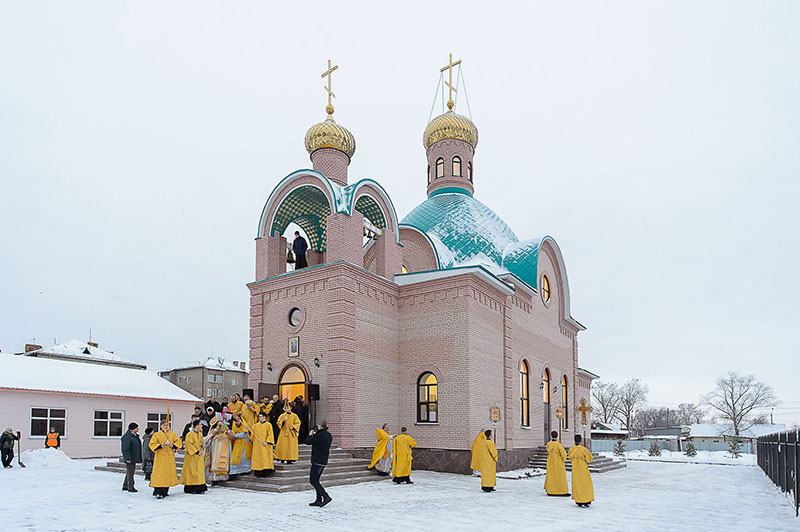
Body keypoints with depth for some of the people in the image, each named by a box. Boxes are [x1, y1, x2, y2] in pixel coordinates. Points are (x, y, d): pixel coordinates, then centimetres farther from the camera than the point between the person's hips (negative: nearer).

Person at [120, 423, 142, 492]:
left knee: (130, 472, 16)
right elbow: (126, 449, -22)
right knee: (130, 472, -4)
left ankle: (125, 486, 26)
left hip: (134, 458, 10)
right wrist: (128, 458, -24)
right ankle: (130, 487, 1)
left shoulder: (135, 436, 13)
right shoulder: (127, 437, -18)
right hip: (130, 459, -10)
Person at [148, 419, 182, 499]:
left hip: (170, 457, 4)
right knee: (159, 474, -10)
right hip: (160, 456, -4)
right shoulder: (157, 435, -1)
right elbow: (152, 444, -5)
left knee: (168, 473, 7)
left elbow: (178, 442, 9)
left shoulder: (172, 434, 10)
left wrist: (172, 445, -10)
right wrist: (161, 445, -19)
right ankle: (158, 492, -10)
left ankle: (165, 491, 18)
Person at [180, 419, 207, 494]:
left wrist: (201, 450, 1)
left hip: (199, 456, 8)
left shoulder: (200, 434, 10)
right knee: (191, 471, -2)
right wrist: (196, 452, -18)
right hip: (192, 456, -8)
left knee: (199, 470, 6)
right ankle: (190, 488, 5)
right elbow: (188, 444, -19)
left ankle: (198, 488, 10)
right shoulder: (190, 434, -14)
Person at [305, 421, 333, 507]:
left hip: (317, 461, -9)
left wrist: (310, 435, 9)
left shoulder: (319, 435, -19)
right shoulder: (329, 435, 7)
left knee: (312, 480, -4)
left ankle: (326, 497, -12)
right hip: (324, 461, 9)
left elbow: (307, 442, -10)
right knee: (316, 480, 16)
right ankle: (318, 500, 14)